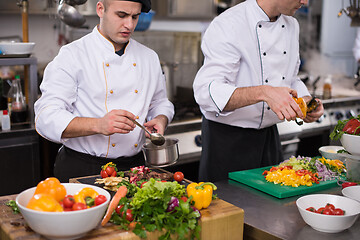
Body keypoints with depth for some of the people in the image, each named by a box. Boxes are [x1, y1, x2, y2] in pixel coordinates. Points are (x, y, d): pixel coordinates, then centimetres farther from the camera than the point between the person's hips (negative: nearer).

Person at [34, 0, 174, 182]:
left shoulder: (149, 58, 11)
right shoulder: (72, 55, -7)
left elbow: (160, 103, 24)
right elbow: (46, 118, -14)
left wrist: (161, 119, 0)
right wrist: (98, 125, -29)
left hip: (134, 166, 4)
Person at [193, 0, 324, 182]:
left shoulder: (291, 26, 6)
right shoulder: (227, 25, -20)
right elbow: (207, 91, -30)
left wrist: (305, 100, -3)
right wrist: (263, 93, -42)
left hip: (269, 135, 7)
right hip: (228, 139, -7)